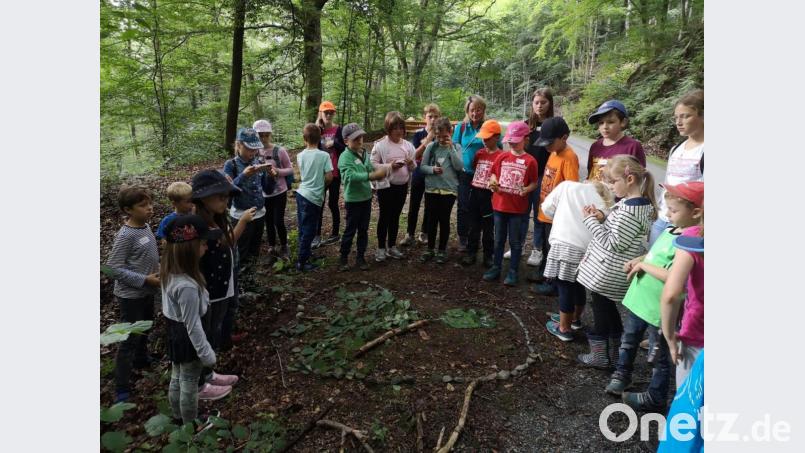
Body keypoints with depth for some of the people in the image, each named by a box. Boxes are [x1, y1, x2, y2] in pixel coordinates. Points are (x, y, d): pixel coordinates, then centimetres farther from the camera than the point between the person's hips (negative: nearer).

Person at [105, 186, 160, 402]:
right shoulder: (125, 235, -24)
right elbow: (114, 268, -22)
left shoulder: (145, 226, 0)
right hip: (131, 295, -8)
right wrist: (145, 279, -23)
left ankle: (141, 359, 51)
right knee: (129, 340, 0)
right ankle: (122, 389, 12)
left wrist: (159, 269, 0)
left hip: (147, 292, 8)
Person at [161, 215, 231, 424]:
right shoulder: (187, 286, -36)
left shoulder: (168, 269, -9)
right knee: (189, 384, 15)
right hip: (187, 337, -8)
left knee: (176, 379, 27)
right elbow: (193, 325, -28)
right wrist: (207, 355, -16)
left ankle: (179, 419, 50)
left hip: (173, 330, 8)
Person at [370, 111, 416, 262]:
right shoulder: (380, 145, -9)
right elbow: (373, 165, -11)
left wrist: (411, 163, -13)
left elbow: (414, 167, 9)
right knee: (384, 216, 3)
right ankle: (381, 248, 14)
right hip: (386, 186, -4)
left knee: (395, 216, 13)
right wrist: (390, 166, -22)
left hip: (402, 186, 4)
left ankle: (392, 246, 25)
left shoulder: (408, 145, 4)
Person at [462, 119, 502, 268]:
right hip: (475, 192, 5)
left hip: (488, 194, -5)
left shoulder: (500, 156, -10)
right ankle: (471, 253, 23)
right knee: (473, 226, 12)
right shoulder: (479, 153, 8)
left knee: (488, 228, 8)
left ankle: (488, 256, 21)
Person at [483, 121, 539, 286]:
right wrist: (493, 182, -8)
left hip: (517, 207, -3)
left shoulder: (530, 161, -7)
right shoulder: (502, 157, 3)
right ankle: (496, 268, 27)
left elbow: (534, 183, -2)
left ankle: (513, 272, 19)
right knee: (499, 240, 15)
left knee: (515, 241, 8)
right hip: (499, 204, 4)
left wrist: (526, 189, -21)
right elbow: (493, 174, 13)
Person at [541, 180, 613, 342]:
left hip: (565, 245, -4)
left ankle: (564, 328, 17)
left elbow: (546, 208, 11)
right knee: (578, 284, 23)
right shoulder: (602, 204, 18)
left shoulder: (567, 186, 10)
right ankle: (574, 318, 43)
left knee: (565, 286, 5)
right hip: (587, 249, 5)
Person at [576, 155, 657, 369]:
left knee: (601, 313, 8)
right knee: (609, 311, 22)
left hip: (607, 273, -9)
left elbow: (613, 243, -22)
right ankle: (612, 351, 36)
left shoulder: (629, 210, -25)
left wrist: (592, 221, -16)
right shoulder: (641, 204, 5)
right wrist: (603, 219, -2)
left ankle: (601, 357, 24)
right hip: (611, 273, 9)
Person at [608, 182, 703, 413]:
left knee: (661, 354, 12)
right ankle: (622, 374, 46)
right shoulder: (672, 229, 3)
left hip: (659, 306, -9)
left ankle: (655, 398, 30)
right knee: (629, 338, 25)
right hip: (641, 297, 9)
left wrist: (644, 265, -21)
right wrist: (639, 259, 2)